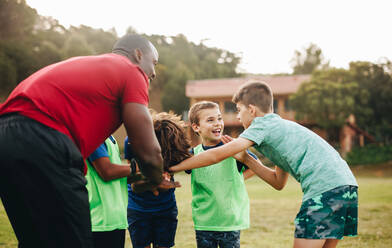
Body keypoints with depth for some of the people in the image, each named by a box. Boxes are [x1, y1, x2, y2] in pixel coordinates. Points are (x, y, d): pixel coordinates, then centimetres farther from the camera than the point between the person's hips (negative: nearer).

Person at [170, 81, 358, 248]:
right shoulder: (281, 127, 27)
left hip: (325, 188, -9)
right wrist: (245, 158, 23)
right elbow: (279, 182, 27)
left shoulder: (263, 124, 1)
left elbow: (217, 155, -5)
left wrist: (173, 167, 3)